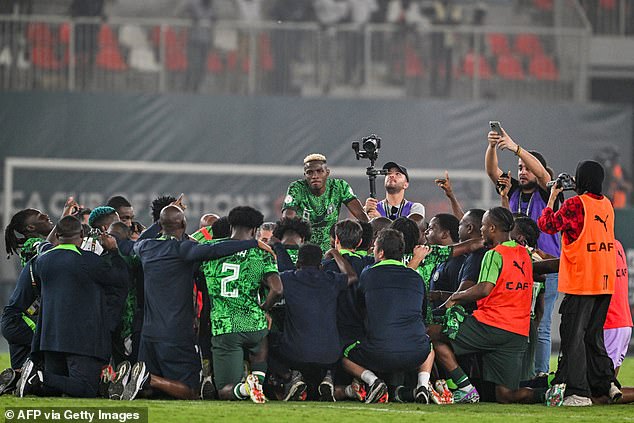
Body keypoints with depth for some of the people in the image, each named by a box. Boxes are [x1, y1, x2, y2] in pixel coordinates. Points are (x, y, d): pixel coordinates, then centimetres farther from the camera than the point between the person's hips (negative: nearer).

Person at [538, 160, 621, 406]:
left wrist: (552, 197, 10)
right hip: (605, 283, 7)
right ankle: (607, 383, 12)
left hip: (580, 284, -7)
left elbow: (547, 225, -3)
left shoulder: (575, 204, -12)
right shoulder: (607, 205, 9)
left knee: (573, 337, -3)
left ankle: (578, 393, -8)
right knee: (594, 335, 18)